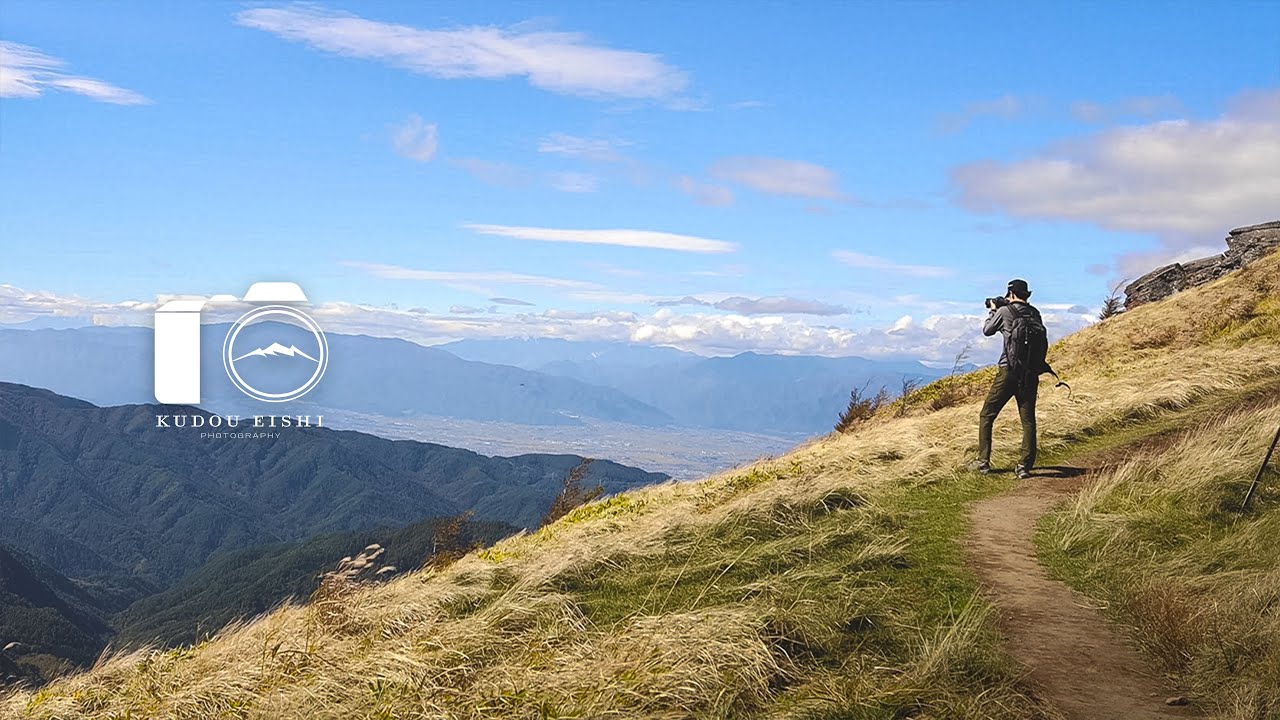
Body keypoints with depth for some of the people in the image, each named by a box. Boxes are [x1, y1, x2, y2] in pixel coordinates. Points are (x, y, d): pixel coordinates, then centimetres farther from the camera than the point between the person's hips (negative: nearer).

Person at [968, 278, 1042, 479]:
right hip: (1031, 373, 4)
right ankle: (1025, 466, -1)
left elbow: (987, 330, 10)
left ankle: (983, 461, 6)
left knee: (987, 416, 8)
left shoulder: (1004, 311, -4)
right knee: (1028, 420, 6)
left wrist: (993, 310, 27)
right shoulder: (1034, 313, 7)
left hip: (1009, 371, -4)